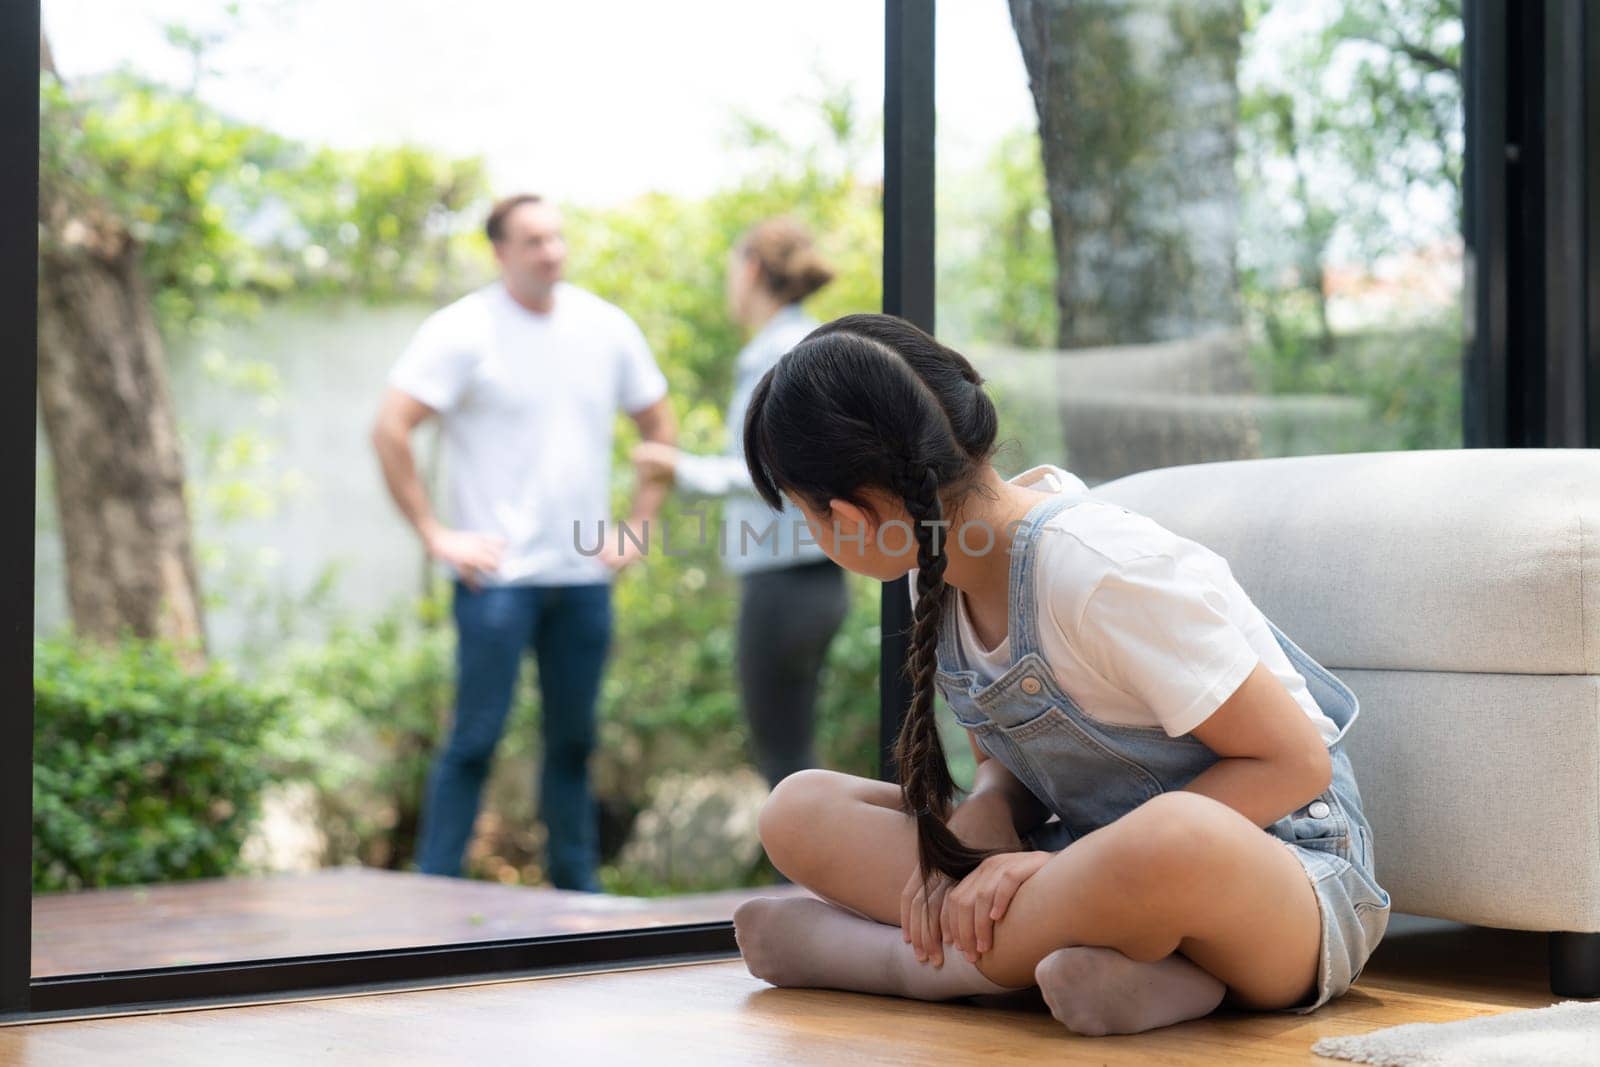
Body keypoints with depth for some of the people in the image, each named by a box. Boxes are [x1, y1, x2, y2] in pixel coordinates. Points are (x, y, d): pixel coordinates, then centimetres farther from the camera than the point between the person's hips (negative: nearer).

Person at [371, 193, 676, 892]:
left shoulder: (606, 328, 9)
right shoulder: (462, 331, -6)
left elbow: (659, 427, 20)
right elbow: (390, 432, -11)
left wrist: (637, 527, 11)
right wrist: (435, 537, -12)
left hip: (585, 575, 5)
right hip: (498, 574, -5)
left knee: (573, 741, 11)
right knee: (474, 740, -5)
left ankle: (578, 894, 19)